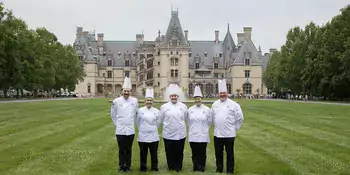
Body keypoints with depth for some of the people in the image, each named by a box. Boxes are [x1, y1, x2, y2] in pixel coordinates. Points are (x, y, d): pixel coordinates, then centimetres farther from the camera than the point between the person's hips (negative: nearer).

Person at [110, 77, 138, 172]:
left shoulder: (135, 101, -3)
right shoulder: (116, 101, -5)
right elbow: (113, 114, 9)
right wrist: (117, 124, 10)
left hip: (130, 130, 1)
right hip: (120, 130, -1)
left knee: (128, 150, 11)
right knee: (121, 150, 7)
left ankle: (128, 166, 24)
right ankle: (121, 166, 21)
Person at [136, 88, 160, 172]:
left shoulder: (156, 111, -1)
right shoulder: (140, 110, -3)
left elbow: (158, 122, 9)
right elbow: (138, 122, 8)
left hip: (153, 136, 0)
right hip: (143, 136, 0)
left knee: (154, 153, 8)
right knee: (143, 153, 10)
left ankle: (154, 168, 21)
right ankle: (143, 168, 23)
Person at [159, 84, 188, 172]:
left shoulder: (183, 106, 1)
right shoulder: (164, 107, -2)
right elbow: (161, 119, 6)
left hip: (180, 134, 1)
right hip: (168, 134, 0)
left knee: (179, 152, 9)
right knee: (169, 152, 10)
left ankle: (178, 168, 24)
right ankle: (171, 168, 25)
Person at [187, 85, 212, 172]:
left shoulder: (207, 109, -2)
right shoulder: (190, 109, 3)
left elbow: (209, 122, 8)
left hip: (203, 136, -1)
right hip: (193, 135, 1)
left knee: (202, 153, 4)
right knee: (195, 153, 8)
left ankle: (201, 168, 18)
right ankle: (195, 168, 20)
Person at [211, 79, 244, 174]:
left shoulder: (233, 104, -7)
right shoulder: (215, 104, 5)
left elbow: (239, 118, -3)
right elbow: (212, 117, 17)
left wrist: (235, 127, 0)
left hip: (229, 134, -4)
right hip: (217, 134, 4)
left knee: (230, 154, 6)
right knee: (218, 154, 14)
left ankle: (230, 171, 17)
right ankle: (219, 169, 28)